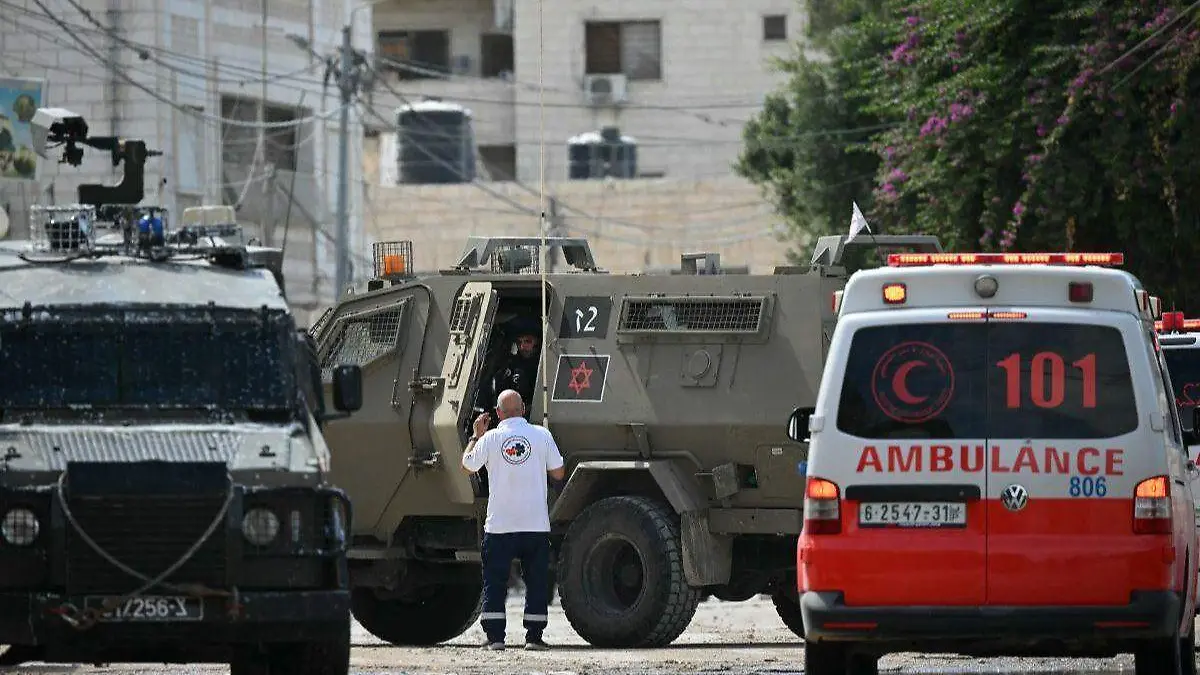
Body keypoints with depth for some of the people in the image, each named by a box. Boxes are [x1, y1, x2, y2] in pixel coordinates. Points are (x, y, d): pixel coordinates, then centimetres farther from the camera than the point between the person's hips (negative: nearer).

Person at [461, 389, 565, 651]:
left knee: (495, 582, 7)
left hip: (500, 525, 0)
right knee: (537, 581, 7)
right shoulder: (541, 435, -3)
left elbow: (467, 467, 11)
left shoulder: (490, 438, -4)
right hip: (536, 525, 0)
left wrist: (475, 436, 23)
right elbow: (558, 473, 3)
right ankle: (534, 635, 3)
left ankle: (495, 636, 2)